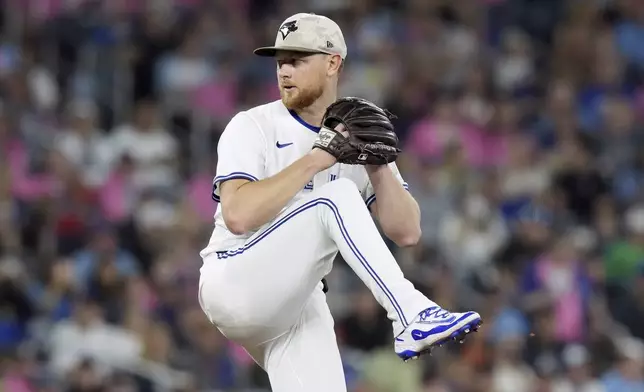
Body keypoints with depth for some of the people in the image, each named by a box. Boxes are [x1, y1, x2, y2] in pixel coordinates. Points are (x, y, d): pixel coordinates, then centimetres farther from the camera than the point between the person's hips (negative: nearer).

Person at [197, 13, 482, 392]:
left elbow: (406, 232, 0)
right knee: (337, 196, -25)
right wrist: (315, 160, -24)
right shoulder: (253, 128, -6)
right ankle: (413, 317, -36)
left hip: (300, 304, 6)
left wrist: (377, 166, -15)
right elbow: (237, 216, -23)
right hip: (234, 285, -6)